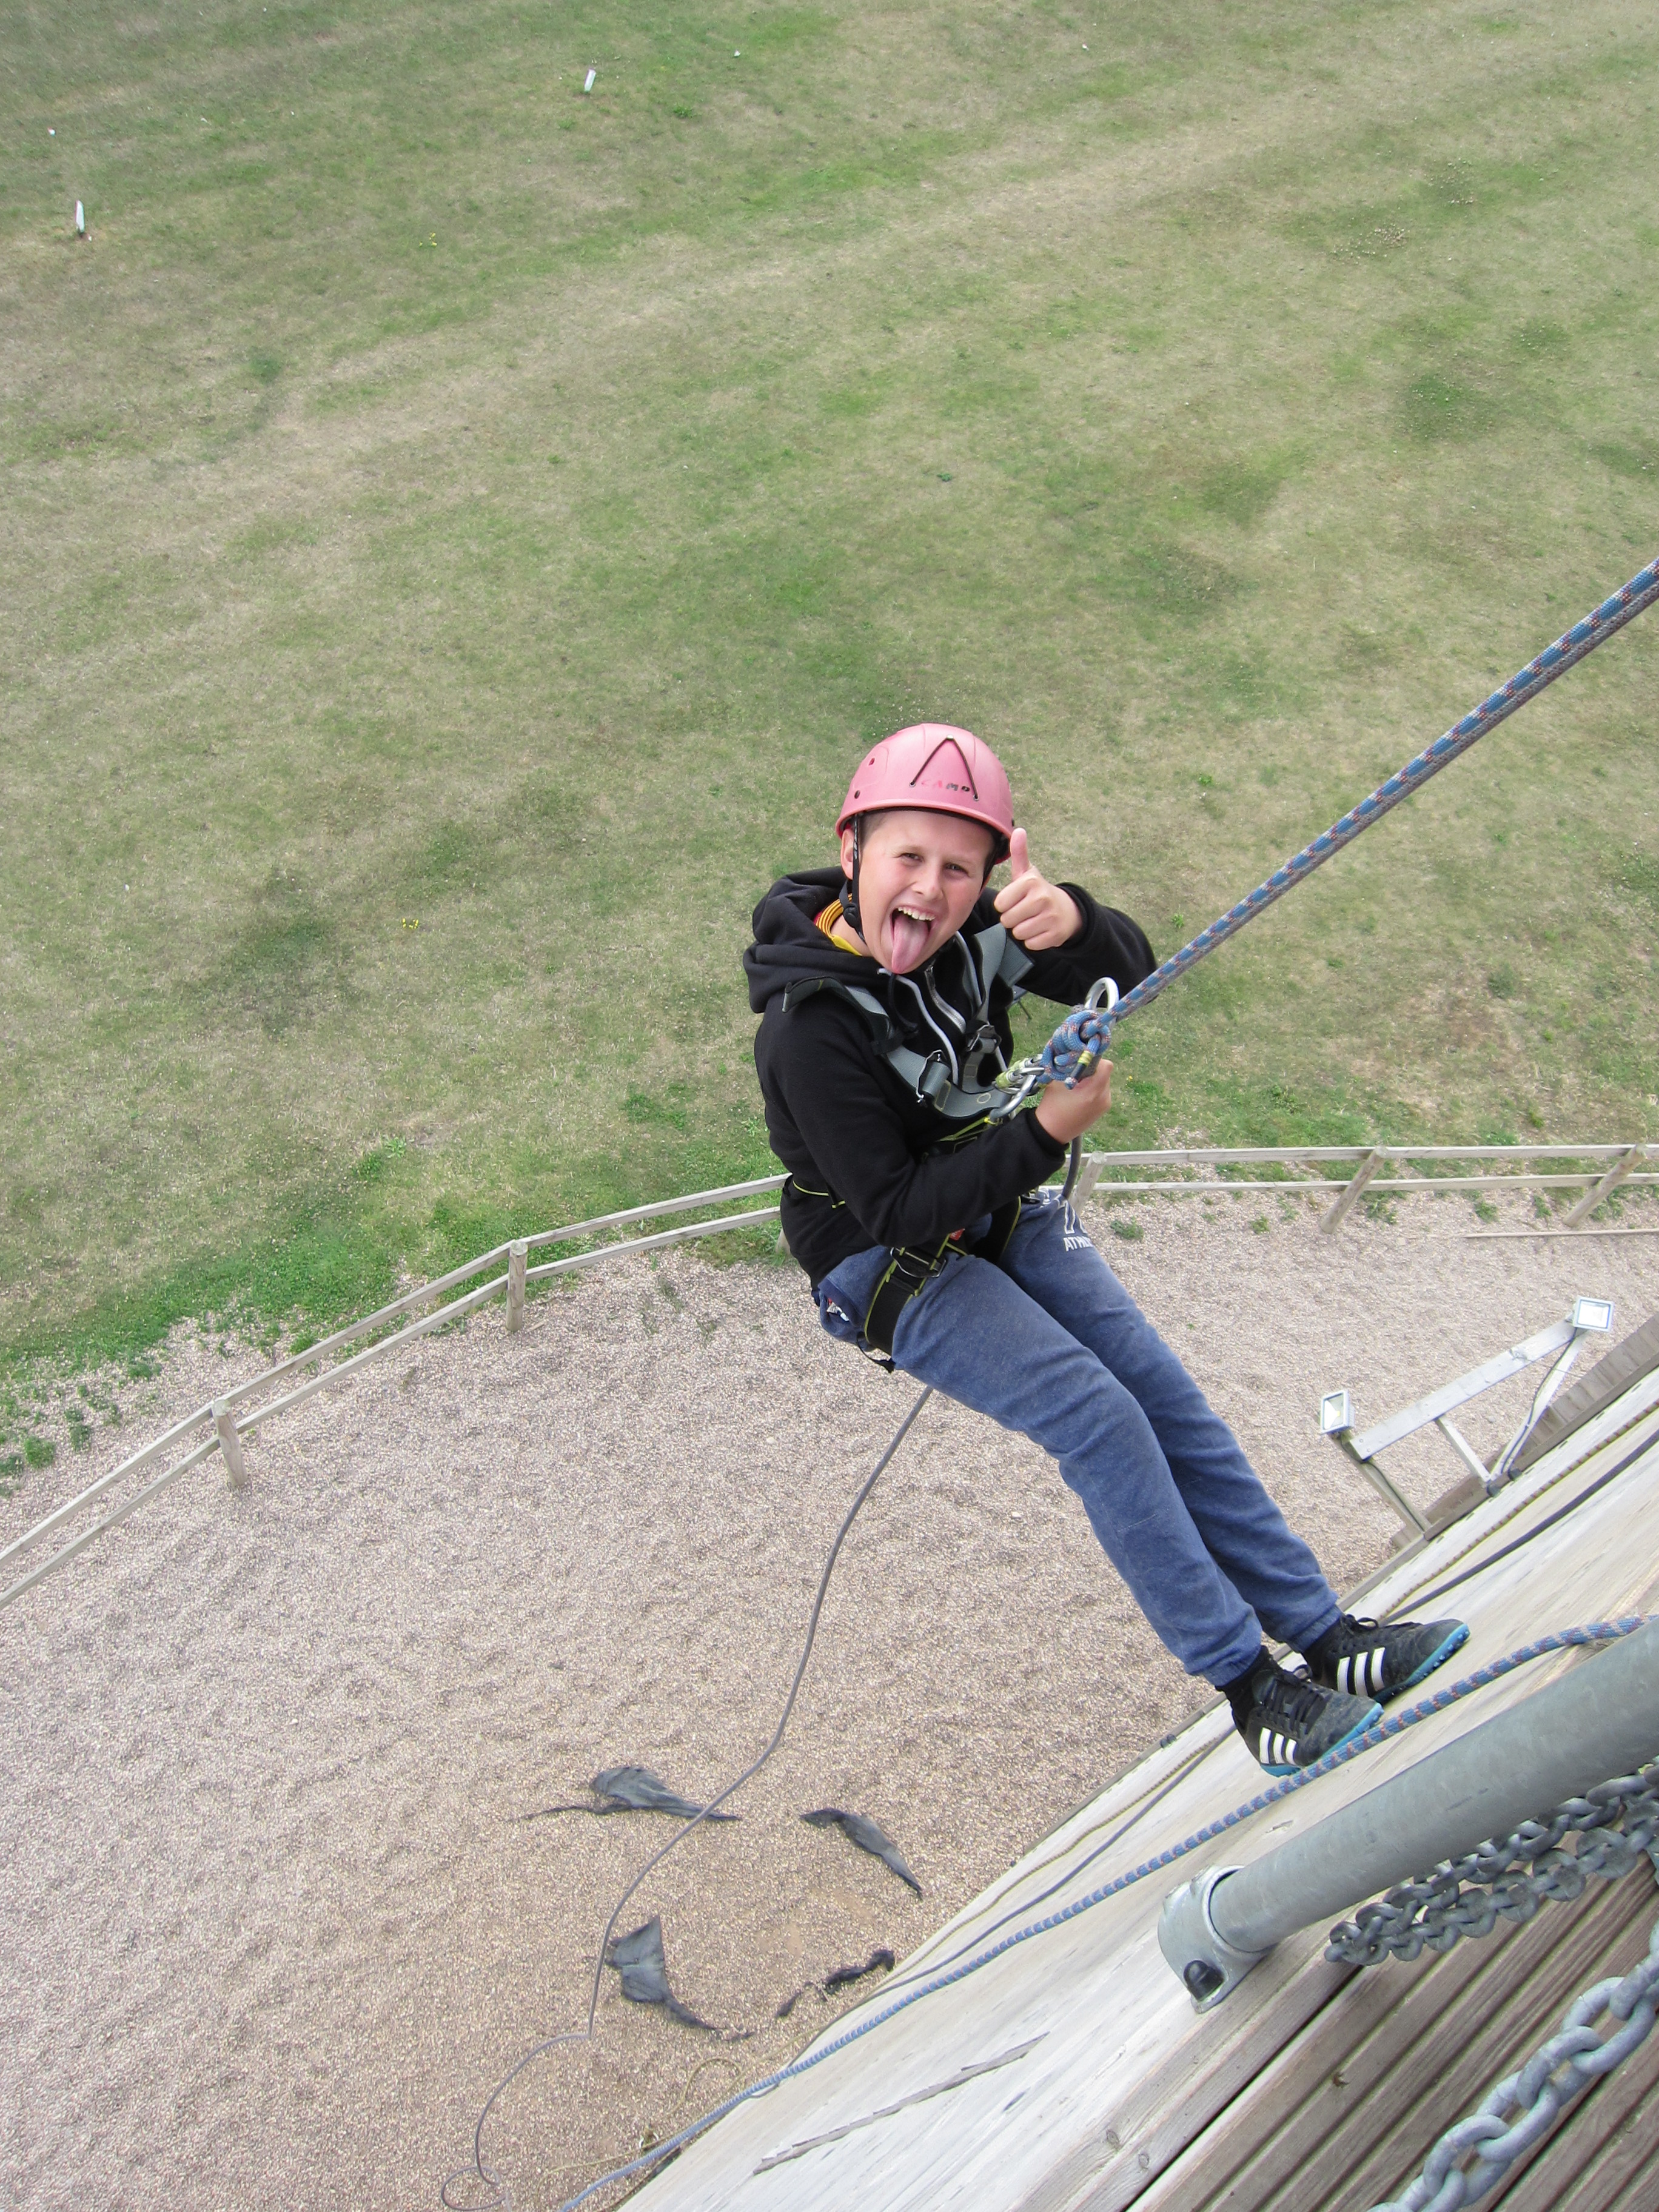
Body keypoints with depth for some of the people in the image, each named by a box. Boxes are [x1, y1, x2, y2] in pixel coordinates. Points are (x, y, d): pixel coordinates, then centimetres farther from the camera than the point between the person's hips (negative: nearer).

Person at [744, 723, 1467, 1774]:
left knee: (1166, 1391, 0)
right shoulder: (810, 1028, -28)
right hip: (893, 1266, -6)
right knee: (1101, 1421, -17)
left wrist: (1074, 924, -29)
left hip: (1008, 1214, 7)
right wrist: (1044, 1134, -33)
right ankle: (1248, 1682, -3)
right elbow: (895, 1210, -27)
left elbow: (1130, 972, -6)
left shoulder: (968, 930, -11)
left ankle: (1323, 1631, 11)